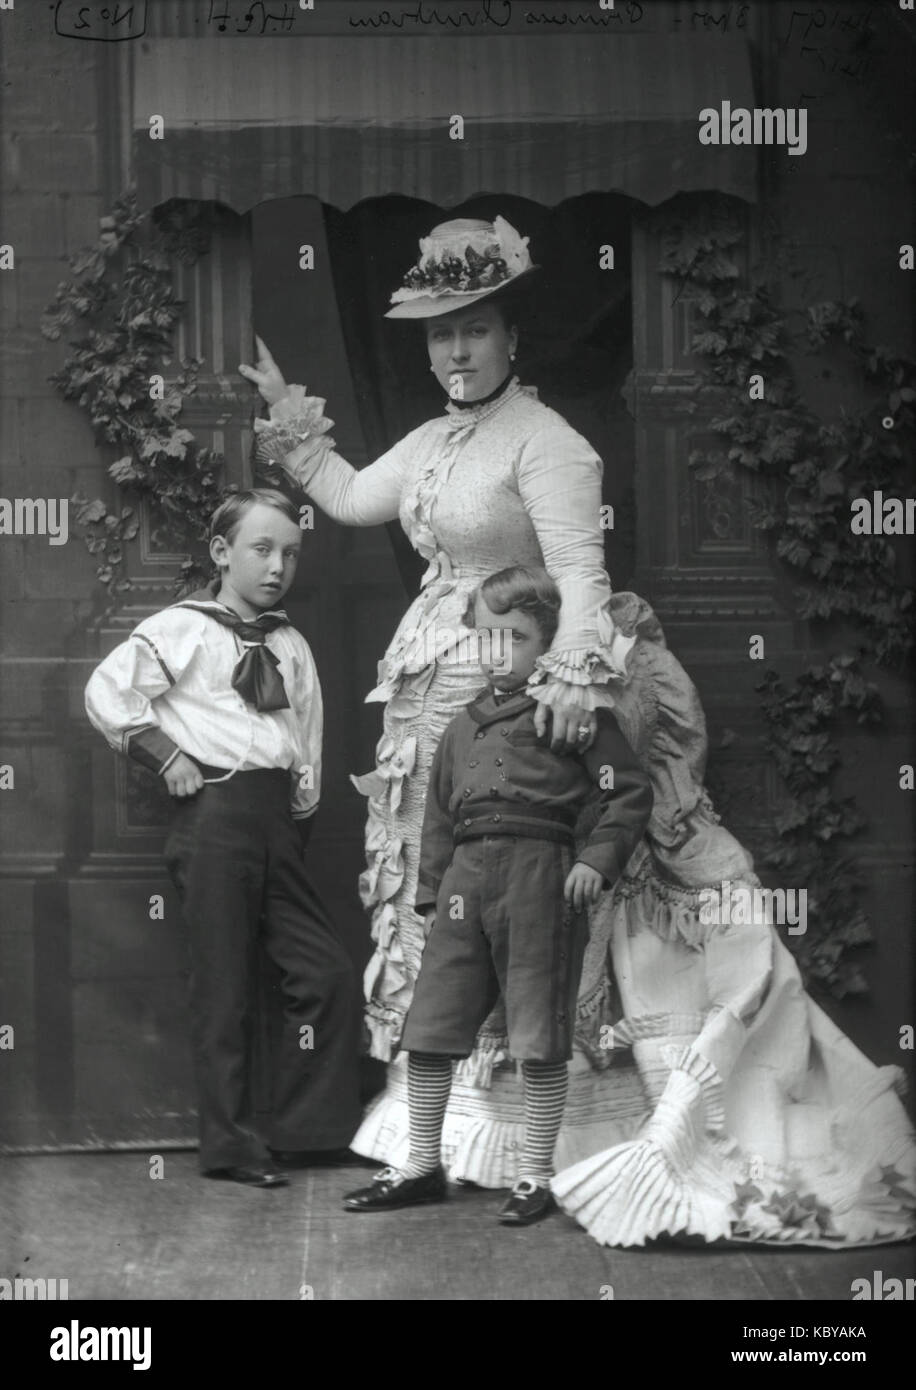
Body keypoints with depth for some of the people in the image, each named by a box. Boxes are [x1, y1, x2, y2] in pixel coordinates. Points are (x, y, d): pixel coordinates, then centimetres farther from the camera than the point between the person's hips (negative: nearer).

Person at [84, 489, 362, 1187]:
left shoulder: (291, 646, 16)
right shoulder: (183, 629, -2)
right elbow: (107, 692, -9)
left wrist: (300, 814, 13)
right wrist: (167, 754, -10)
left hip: (277, 819, 6)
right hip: (214, 813, -6)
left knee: (330, 973, 0)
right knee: (225, 987, -3)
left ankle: (304, 1130, 9)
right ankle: (230, 1144, 6)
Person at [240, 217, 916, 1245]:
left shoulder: (543, 442, -13)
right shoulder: (434, 440, 13)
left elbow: (581, 571, -23)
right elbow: (353, 499, 28)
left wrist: (574, 673, -36)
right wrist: (289, 419, 32)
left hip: (524, 690, -9)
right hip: (442, 692, 9)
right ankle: (450, 1129, 21)